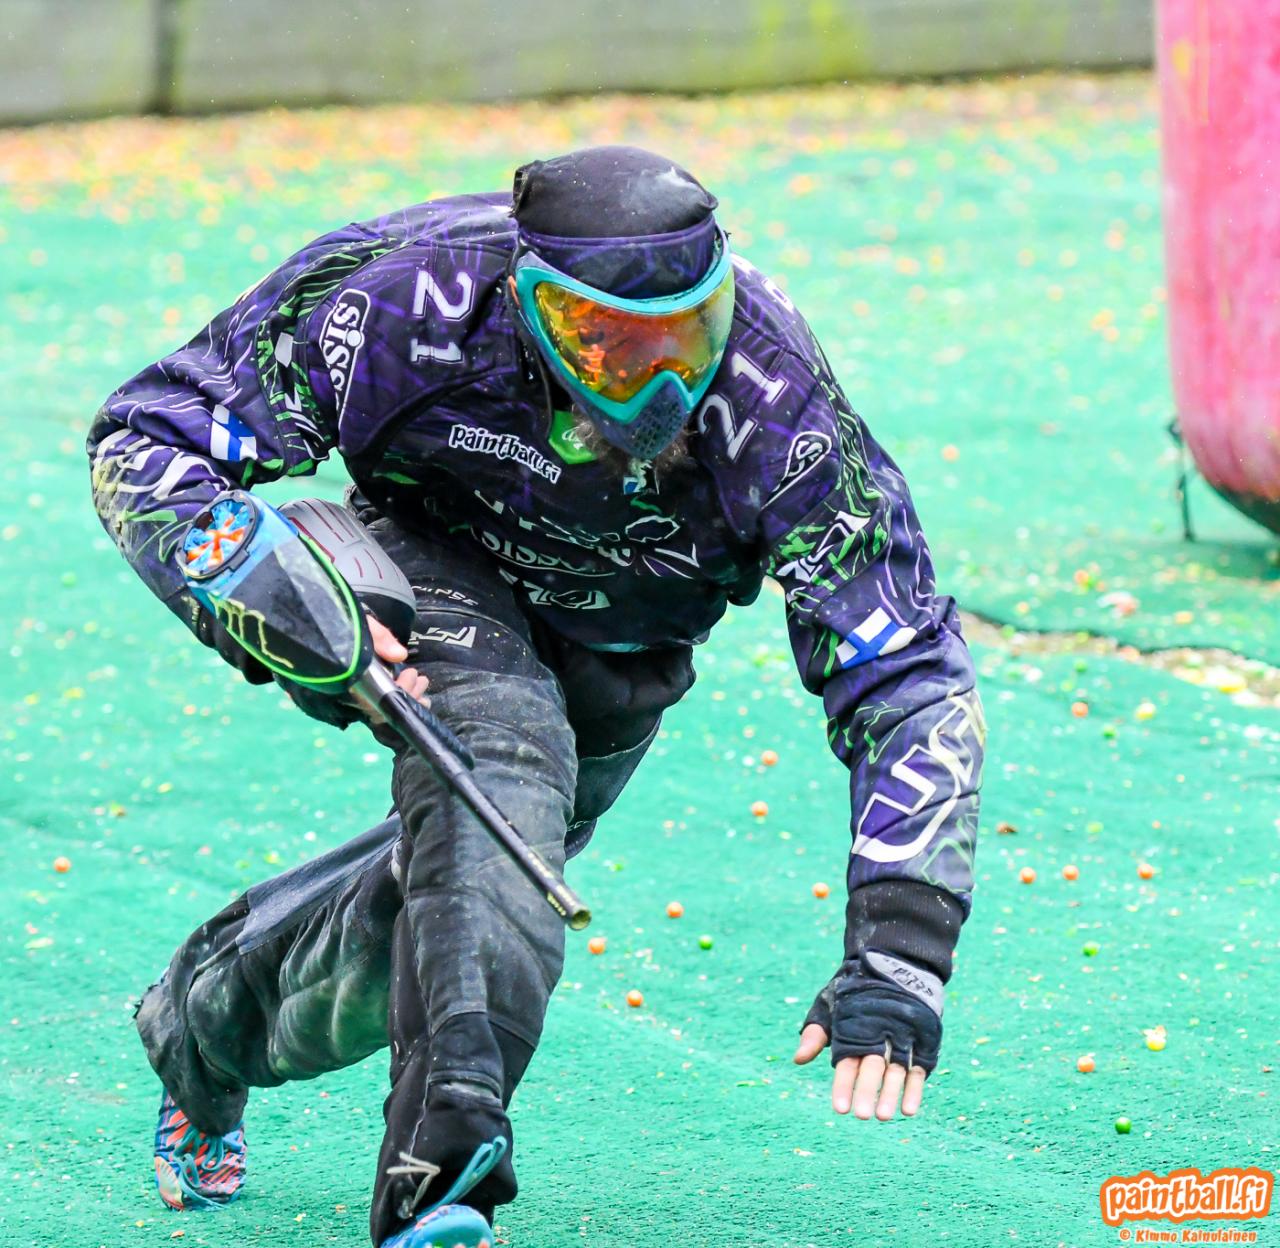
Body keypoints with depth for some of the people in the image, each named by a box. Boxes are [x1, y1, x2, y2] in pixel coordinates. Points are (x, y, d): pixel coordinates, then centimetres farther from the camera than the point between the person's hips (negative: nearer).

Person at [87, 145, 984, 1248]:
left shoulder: (777, 414, -36)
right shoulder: (417, 295, -36)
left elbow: (914, 681, -32)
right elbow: (145, 435, -24)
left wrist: (897, 955, -43)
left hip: (618, 655, 3)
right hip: (437, 563, -2)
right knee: (499, 754, -33)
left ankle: (204, 1022, 39)